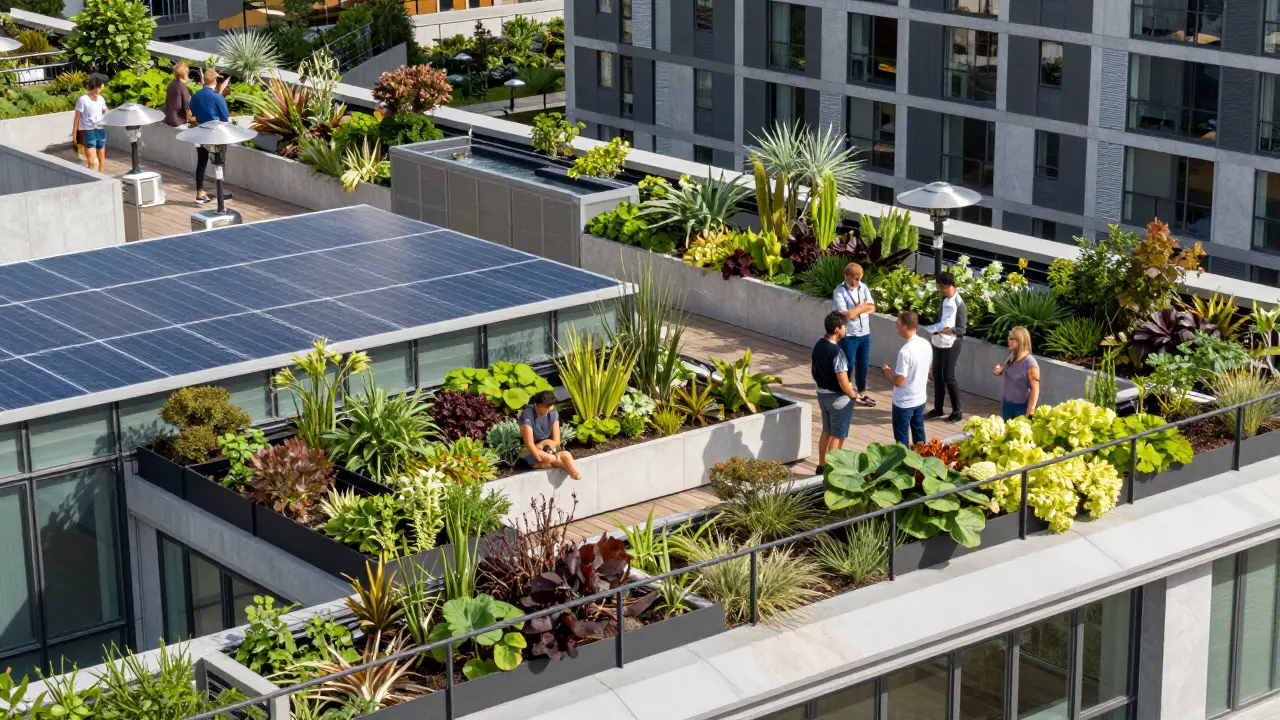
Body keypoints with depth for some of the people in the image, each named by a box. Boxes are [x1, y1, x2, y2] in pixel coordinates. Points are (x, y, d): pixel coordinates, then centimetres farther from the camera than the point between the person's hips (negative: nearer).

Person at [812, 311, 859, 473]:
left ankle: (822, 466, 32)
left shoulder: (818, 346, -1)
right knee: (837, 436, 6)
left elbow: (813, 370, 12)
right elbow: (844, 384, -26)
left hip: (822, 394, 9)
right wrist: (853, 395, -8)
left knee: (826, 431, 22)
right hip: (838, 398, -8)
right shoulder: (836, 352, -28)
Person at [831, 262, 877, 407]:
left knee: (863, 364, 14)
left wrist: (856, 309, -17)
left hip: (865, 333, 6)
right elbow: (846, 315, -22)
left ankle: (862, 393, 26)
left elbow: (872, 308, 1)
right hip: (848, 335, -6)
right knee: (848, 365, 3)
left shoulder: (863, 287, 3)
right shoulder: (840, 292, -16)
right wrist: (862, 307, -11)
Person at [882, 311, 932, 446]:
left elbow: (898, 382, -25)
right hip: (921, 398, 7)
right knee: (918, 430, 22)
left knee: (901, 435, 9)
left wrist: (887, 371, -5)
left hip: (904, 402, -7)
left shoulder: (905, 351, -28)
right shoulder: (926, 345, -4)